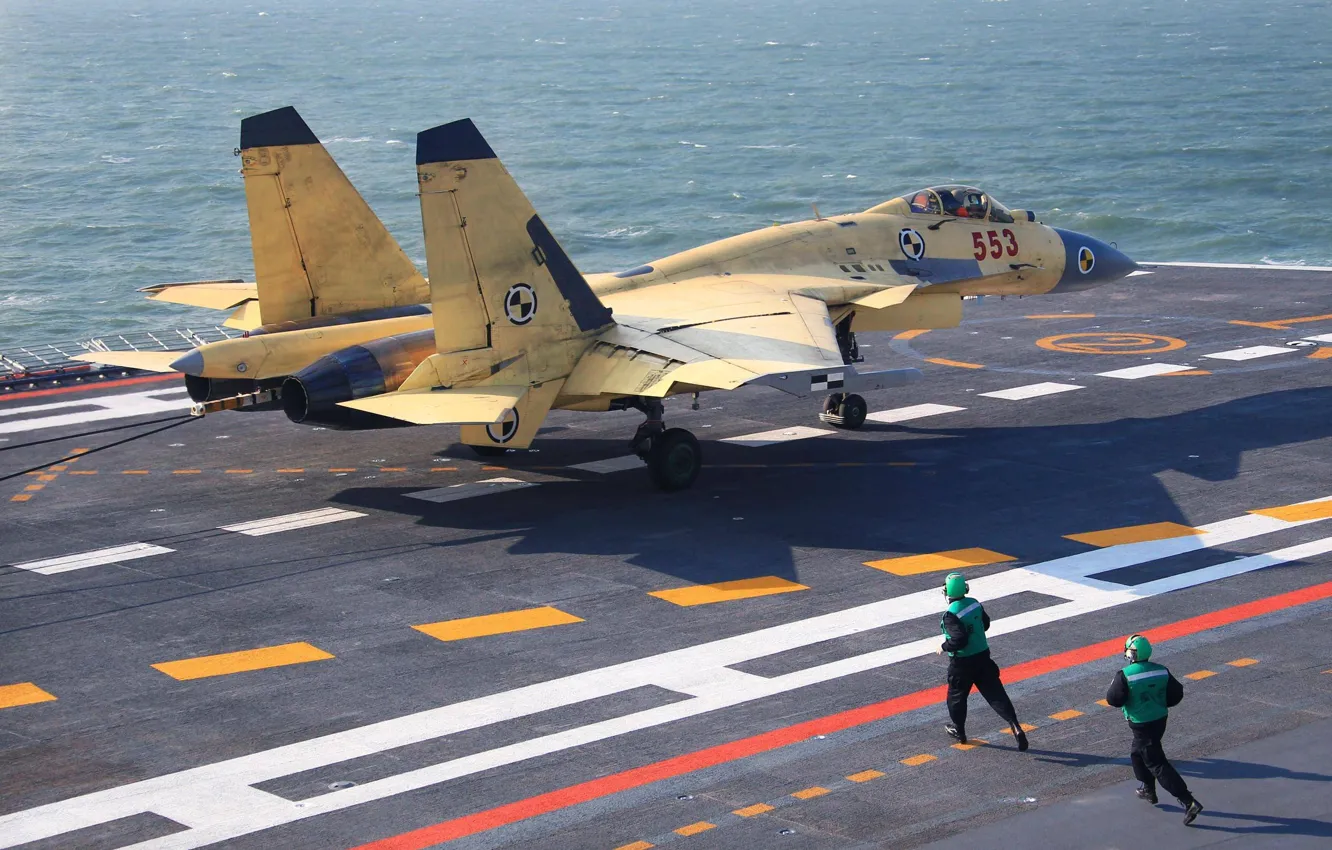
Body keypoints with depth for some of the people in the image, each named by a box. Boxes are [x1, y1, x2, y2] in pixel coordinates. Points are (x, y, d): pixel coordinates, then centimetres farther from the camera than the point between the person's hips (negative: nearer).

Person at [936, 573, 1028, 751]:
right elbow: (985, 624, 14)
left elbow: (959, 640, -28)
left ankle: (959, 731, 32)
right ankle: (1014, 724, -10)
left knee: (956, 695, 17)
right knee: (994, 692, 4)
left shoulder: (951, 615, -24)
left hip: (962, 662, -6)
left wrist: (944, 647, -11)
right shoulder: (975, 604, -1)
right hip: (983, 656, 6)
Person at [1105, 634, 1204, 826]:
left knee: (1157, 764, -3)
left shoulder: (1125, 676, -21)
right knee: (1138, 753, 30)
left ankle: (1189, 802, -10)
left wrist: (1114, 686, 5)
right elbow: (1176, 694, 0)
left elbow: (1114, 700, -16)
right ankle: (1148, 790, 45)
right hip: (1160, 720, 7)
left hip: (1142, 725, -7)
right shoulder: (1161, 671, -4)